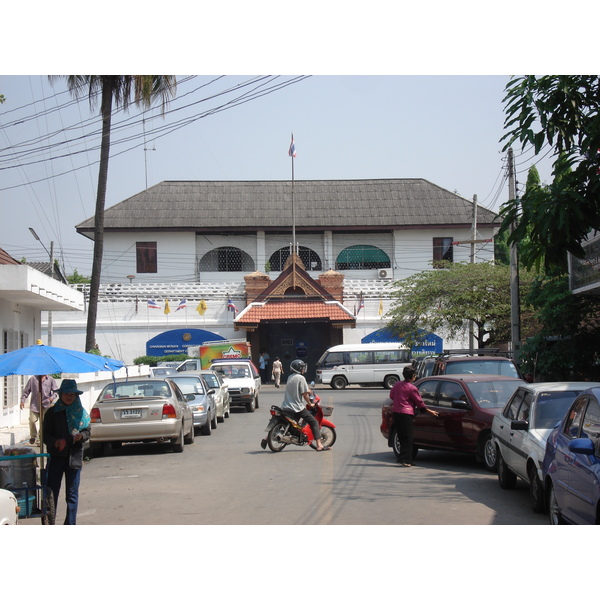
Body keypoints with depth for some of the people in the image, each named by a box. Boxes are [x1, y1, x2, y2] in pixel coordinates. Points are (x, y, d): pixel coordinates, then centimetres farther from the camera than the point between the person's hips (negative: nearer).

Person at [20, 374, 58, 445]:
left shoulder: (51, 380, 6)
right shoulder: (33, 379, 8)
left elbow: (56, 391, 6)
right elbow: (26, 391, 11)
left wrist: (52, 397, -14)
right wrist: (22, 400, 4)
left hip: (45, 406, 0)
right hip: (34, 405, 0)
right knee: (32, 420, -12)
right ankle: (33, 436, 12)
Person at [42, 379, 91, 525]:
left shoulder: (81, 412, 8)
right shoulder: (52, 412, 3)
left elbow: (87, 431, 11)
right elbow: (45, 435, 0)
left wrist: (81, 436, -12)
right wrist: (55, 442, -19)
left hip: (74, 457, 2)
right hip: (56, 456, -1)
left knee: (72, 493, 5)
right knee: (52, 492, -3)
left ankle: (70, 525, 11)